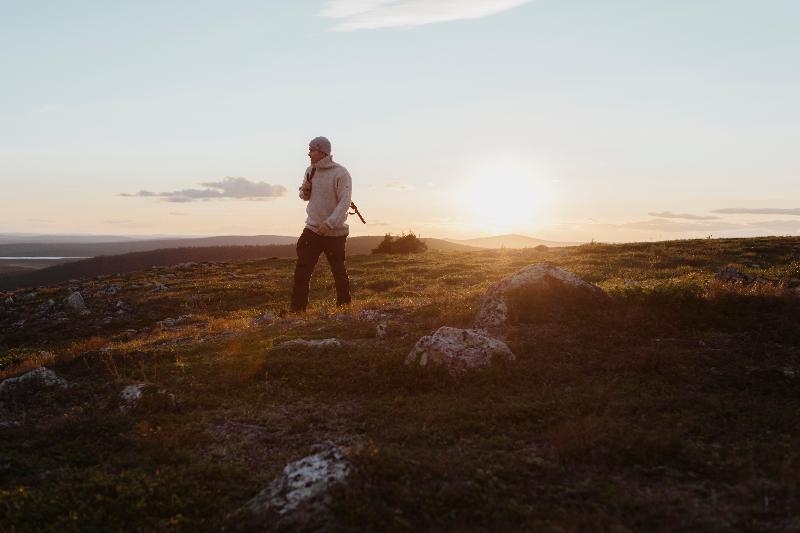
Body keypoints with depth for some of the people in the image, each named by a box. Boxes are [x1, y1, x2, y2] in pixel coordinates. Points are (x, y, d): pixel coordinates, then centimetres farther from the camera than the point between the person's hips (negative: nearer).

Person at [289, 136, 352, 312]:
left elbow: (345, 203, -19)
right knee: (302, 269, -4)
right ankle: (297, 307, 0)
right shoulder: (310, 171, 8)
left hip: (334, 232, -5)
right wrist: (305, 191, -4)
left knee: (338, 271, 7)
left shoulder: (340, 173, -13)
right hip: (312, 228, 5)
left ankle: (344, 306, 24)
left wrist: (328, 224, -28)